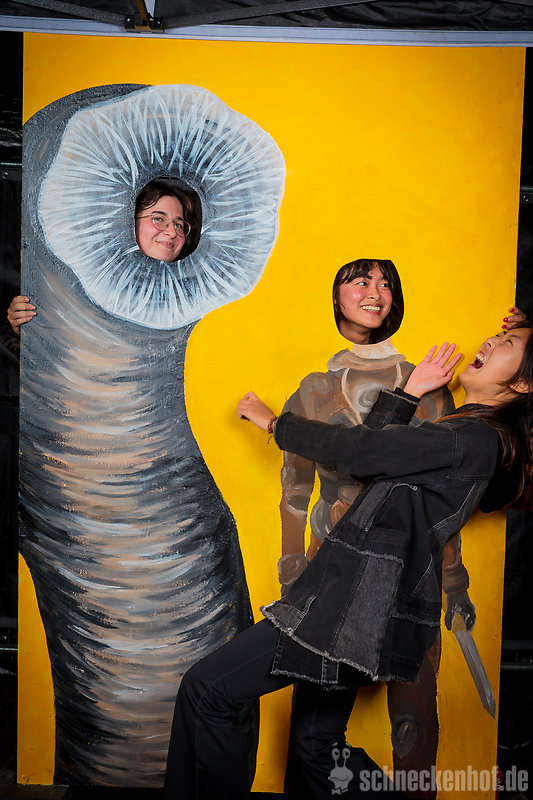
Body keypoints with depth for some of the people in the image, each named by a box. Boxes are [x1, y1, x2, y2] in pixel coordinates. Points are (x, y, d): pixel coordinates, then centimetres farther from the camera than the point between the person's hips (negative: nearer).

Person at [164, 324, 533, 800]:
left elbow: (356, 449, -12)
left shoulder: (476, 438, -14)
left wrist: (273, 422, 1)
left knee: (207, 692, -6)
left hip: (360, 607, -10)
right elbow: (373, 456, 17)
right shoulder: (469, 432, 16)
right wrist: (409, 394, 11)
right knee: (316, 740, 22)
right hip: (365, 602, 10)